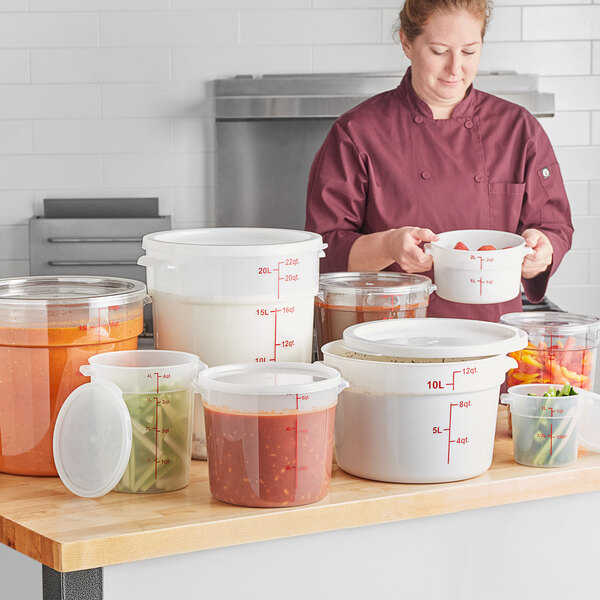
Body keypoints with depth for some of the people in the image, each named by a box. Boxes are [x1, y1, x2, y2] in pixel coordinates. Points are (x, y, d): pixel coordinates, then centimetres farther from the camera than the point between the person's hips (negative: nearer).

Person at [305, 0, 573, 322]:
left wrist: (539, 251, -10)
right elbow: (326, 251, -1)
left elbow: (555, 228, 13)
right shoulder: (357, 133, 1)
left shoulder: (519, 129, 10)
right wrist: (386, 246, -20)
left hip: (494, 330, 3)